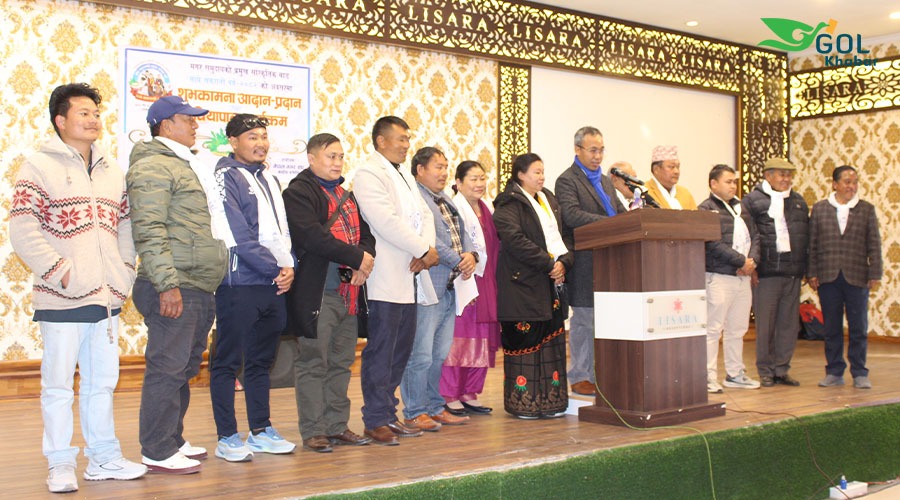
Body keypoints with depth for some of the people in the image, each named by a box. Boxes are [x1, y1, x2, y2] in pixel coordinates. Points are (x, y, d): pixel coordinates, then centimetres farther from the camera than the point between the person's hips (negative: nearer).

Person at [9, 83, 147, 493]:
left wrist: (124, 273, 6)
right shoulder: (39, 166, -3)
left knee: (103, 381, 12)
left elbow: (125, 225, 18)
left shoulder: (111, 170, 16)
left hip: (107, 297, 6)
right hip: (61, 300, -6)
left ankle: (104, 458, 22)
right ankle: (61, 465, 10)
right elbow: (23, 230, -10)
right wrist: (61, 272, -14)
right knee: (58, 384, 0)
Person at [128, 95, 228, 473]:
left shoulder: (186, 165, 23)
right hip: (175, 289, -10)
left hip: (199, 289, 10)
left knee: (185, 368, 14)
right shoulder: (154, 165, -8)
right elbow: (148, 231, -18)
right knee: (168, 368, -6)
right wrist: (168, 284, -23)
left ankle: (173, 441, 23)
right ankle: (158, 453, 0)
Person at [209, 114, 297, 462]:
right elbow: (239, 235, -15)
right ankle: (227, 437, 7)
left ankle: (261, 431, 22)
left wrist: (289, 266, 1)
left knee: (261, 360, 14)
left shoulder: (269, 179, 18)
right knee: (228, 361, 0)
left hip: (275, 286, 8)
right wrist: (275, 269, -12)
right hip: (240, 284, -8)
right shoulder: (226, 176, -7)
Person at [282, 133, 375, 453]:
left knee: (341, 363, 11)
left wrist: (366, 260, -5)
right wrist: (357, 257, -14)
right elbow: (312, 236, -19)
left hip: (349, 292, 8)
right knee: (313, 363, -2)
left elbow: (365, 232, 17)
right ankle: (313, 431, 5)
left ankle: (337, 426, 19)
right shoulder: (298, 192, -5)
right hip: (317, 292, -8)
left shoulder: (346, 195, 21)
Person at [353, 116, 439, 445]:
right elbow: (387, 222, -18)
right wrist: (424, 251, -13)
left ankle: (389, 414, 21)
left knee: (401, 350, 12)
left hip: (410, 277, 9)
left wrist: (424, 251, -6)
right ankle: (376, 421, 3)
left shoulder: (405, 176, 22)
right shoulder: (368, 174, -7)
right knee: (380, 352, -4)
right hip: (386, 279, -9)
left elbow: (423, 215, 13)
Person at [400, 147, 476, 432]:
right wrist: (458, 261, -12)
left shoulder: (446, 200, 21)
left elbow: (462, 232, 20)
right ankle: (415, 413, 4)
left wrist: (471, 255, -1)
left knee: (441, 354, 14)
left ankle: (436, 408, 23)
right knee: (421, 355, -5)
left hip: (450, 287, 9)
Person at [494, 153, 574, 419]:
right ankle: (523, 403, 3)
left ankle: (551, 400, 12)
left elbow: (565, 234, 16)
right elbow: (514, 239, -17)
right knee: (525, 339, -5)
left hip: (553, 281, 7)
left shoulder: (549, 199, 19)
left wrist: (564, 261, -4)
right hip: (524, 283, -7)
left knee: (552, 340, 6)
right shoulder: (509, 203, -4)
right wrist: (548, 263, -16)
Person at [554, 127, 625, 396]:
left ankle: (597, 374, 16)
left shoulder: (606, 181, 21)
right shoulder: (567, 180, -5)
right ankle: (579, 377, 9)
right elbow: (572, 214, -20)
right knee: (583, 321, 0)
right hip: (585, 262, -7)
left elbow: (621, 213, 18)